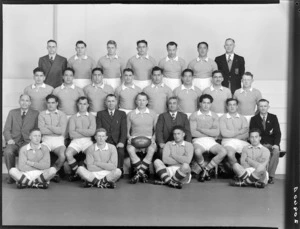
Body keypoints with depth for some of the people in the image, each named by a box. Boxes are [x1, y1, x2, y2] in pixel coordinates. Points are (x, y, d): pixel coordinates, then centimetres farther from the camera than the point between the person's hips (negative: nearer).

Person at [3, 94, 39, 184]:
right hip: (14, 142, 2)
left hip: (27, 142, -2)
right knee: (7, 152, -32)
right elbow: (6, 129, 11)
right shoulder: (12, 112, 17)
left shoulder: (35, 114, 11)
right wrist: (9, 139, -8)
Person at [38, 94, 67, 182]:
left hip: (58, 140, 0)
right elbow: (42, 130, -3)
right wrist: (56, 130, -4)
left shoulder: (62, 115, 11)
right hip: (46, 140, 0)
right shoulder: (42, 114, 13)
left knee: (62, 156, -31)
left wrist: (48, 126, -2)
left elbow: (62, 130, -5)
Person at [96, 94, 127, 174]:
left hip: (117, 141, 0)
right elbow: (98, 129, 7)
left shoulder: (122, 114, 17)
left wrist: (121, 142, -13)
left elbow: (124, 130, 5)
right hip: (104, 141, 0)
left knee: (120, 151, -33)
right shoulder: (100, 114, 18)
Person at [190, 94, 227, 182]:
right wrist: (210, 133, -2)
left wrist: (201, 129, -5)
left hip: (211, 141, 3)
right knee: (197, 152, -37)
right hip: (198, 141, -3)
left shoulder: (214, 116, 13)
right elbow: (193, 133, -6)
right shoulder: (194, 115, 6)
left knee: (223, 152, -25)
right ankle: (205, 170, -6)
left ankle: (206, 169, -7)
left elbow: (216, 132, -1)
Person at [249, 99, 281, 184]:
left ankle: (270, 176, -26)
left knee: (276, 152, -33)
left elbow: (278, 133, 3)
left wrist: (276, 144, -15)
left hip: (272, 144, 1)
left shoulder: (273, 117, 12)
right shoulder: (254, 119, 10)